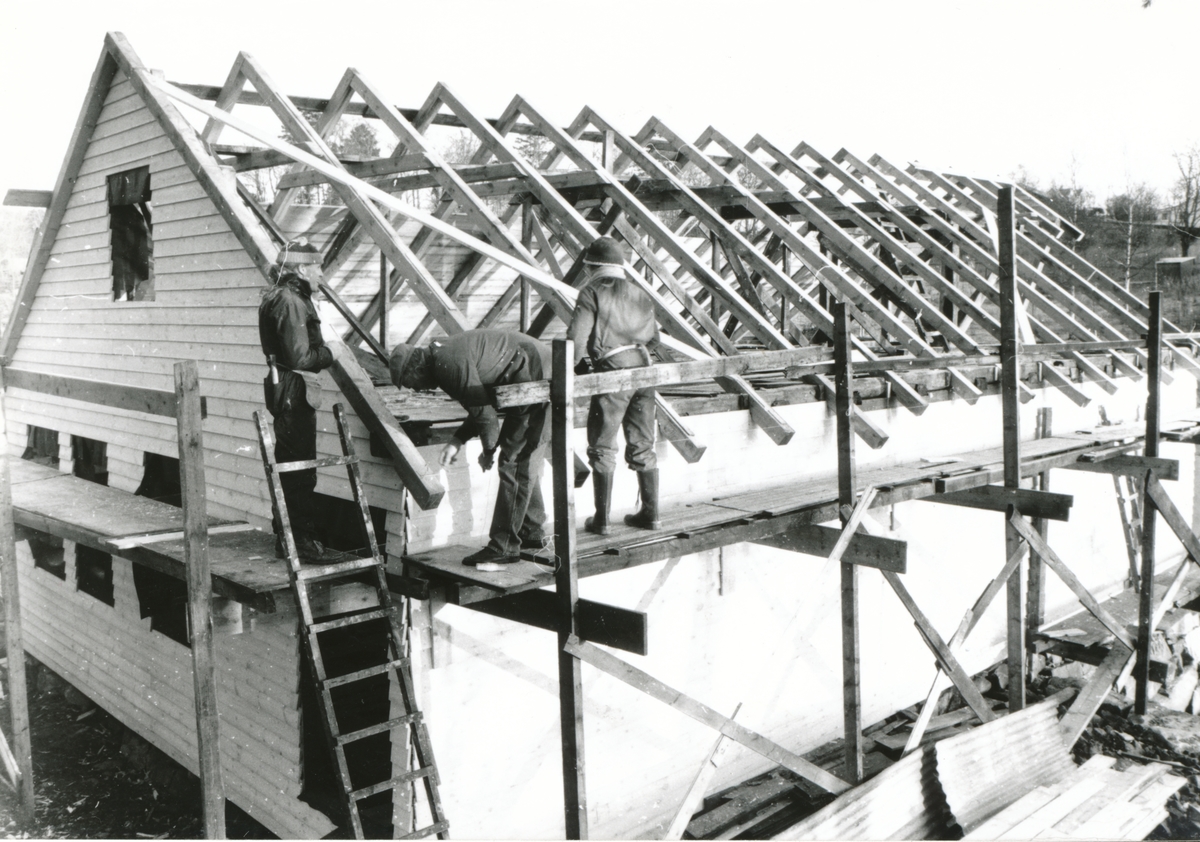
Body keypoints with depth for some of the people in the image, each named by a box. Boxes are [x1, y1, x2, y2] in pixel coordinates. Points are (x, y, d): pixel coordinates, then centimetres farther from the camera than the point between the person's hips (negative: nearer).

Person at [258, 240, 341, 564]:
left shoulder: (280, 297, 16)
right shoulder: (291, 302, -17)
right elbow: (300, 358, -22)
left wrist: (320, 353, 3)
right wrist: (327, 354, -6)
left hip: (284, 388, 11)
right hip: (294, 390, -11)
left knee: (289, 467, 16)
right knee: (300, 472, -5)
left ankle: (285, 537, 24)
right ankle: (304, 542, 1)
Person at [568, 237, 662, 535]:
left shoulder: (592, 293, -2)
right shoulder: (640, 294, 17)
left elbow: (577, 337, -11)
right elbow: (654, 338, 22)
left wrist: (576, 366, 1)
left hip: (613, 371, -6)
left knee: (602, 448, 3)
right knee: (642, 446, 14)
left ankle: (601, 519, 5)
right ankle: (650, 514, 18)